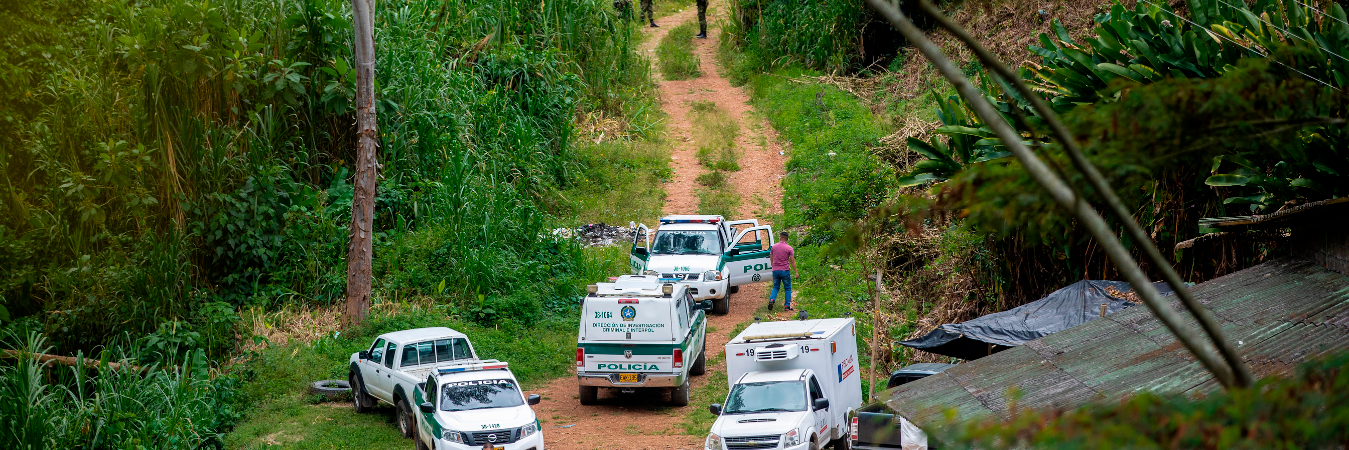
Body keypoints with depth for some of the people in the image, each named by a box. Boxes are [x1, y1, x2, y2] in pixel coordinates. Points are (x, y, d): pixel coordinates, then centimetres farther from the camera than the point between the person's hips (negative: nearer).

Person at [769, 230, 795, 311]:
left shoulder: (773, 247, 3)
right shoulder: (789, 248, -6)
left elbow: (771, 259, 12)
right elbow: (792, 261, -7)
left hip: (775, 270, 3)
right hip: (785, 271, -3)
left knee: (775, 287, 15)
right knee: (787, 288, 8)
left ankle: (772, 299, -10)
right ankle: (787, 306, 3)